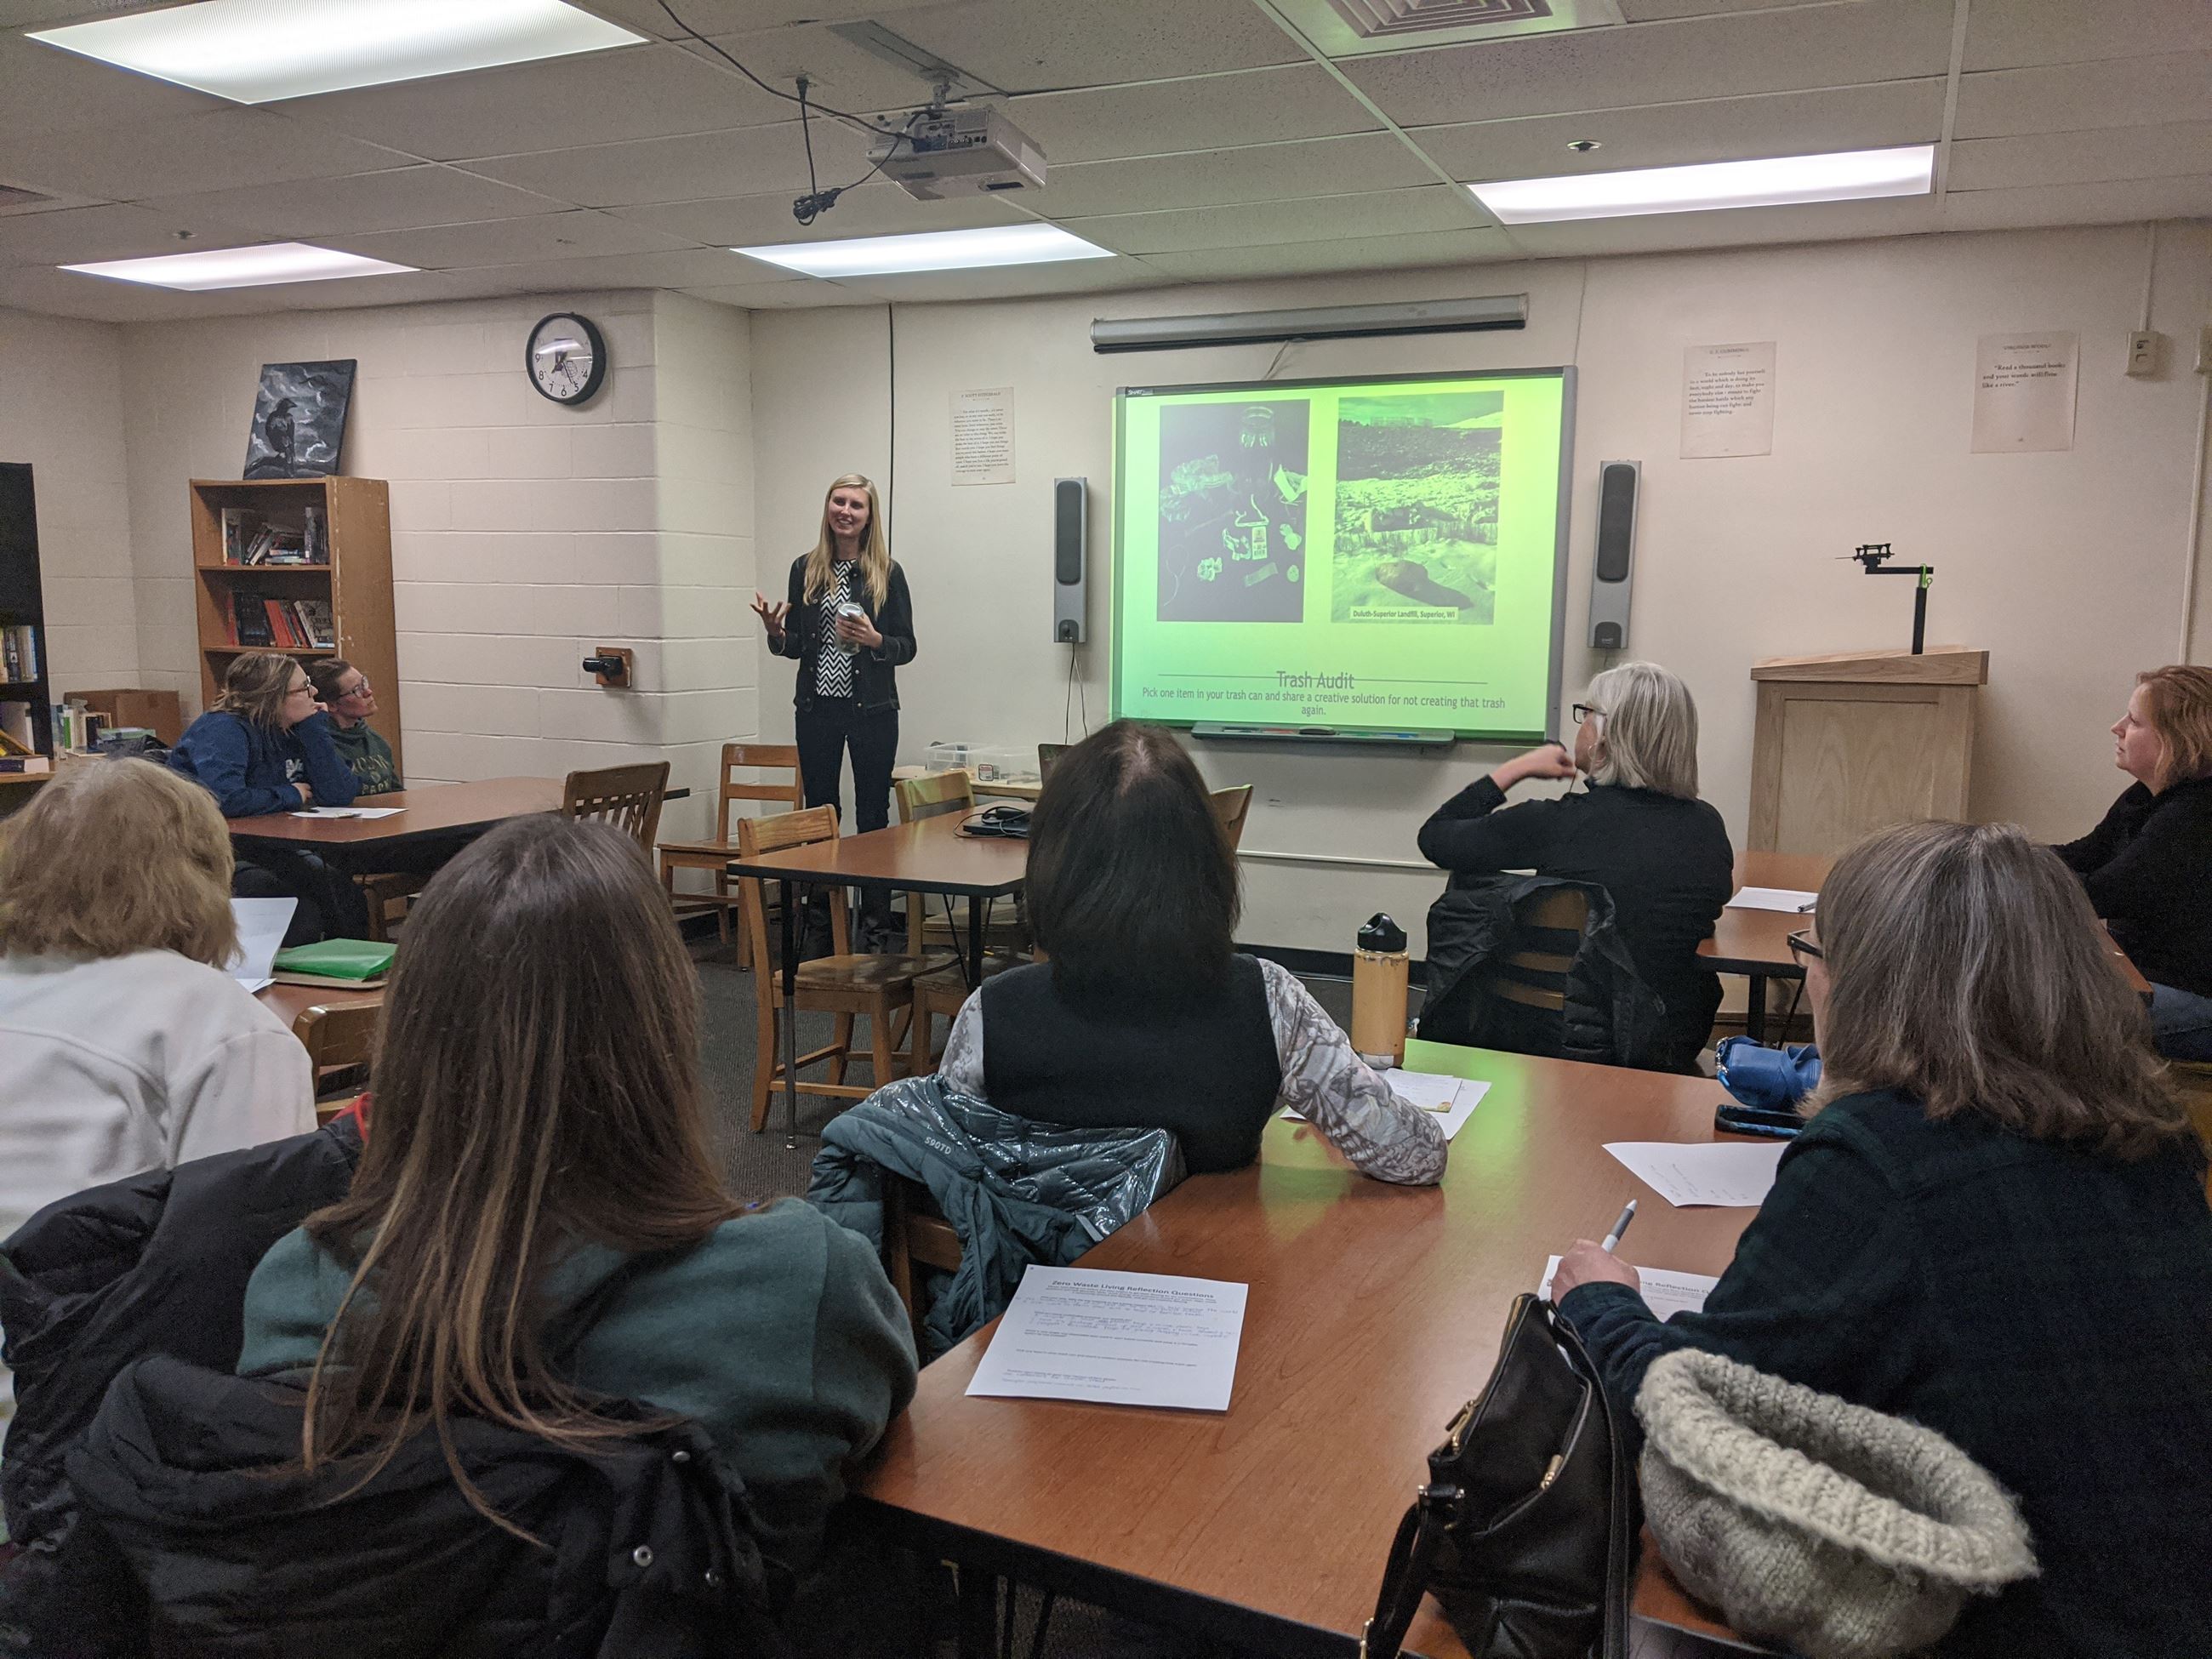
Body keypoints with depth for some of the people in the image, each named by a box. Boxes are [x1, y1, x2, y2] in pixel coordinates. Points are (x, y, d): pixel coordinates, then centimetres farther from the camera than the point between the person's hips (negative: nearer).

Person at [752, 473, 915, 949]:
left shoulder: (887, 573, -1)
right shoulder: (805, 569, 7)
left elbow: (907, 647, 0)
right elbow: (797, 644, 12)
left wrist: (874, 641, -19)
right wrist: (775, 632, -9)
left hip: (872, 710, -3)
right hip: (816, 709, 3)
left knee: (872, 816, 3)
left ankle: (875, 927, 10)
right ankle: (819, 923, 19)